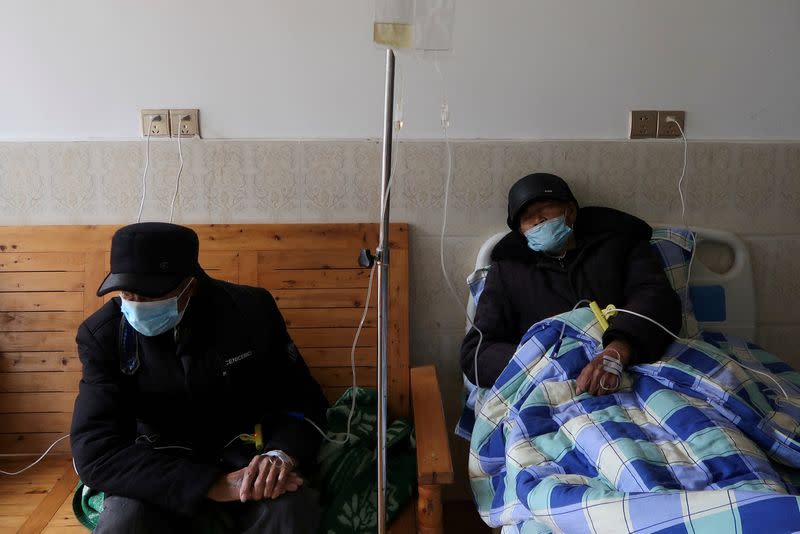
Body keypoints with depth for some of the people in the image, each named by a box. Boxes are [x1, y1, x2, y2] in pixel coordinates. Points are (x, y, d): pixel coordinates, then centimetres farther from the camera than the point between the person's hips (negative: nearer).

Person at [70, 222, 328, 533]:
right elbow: (96, 452, -21)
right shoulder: (103, 334, -13)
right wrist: (213, 485, -33)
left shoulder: (251, 310, -12)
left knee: (292, 508, -31)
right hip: (160, 470, 1)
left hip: (244, 458, 0)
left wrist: (282, 454, -28)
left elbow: (301, 400, -4)